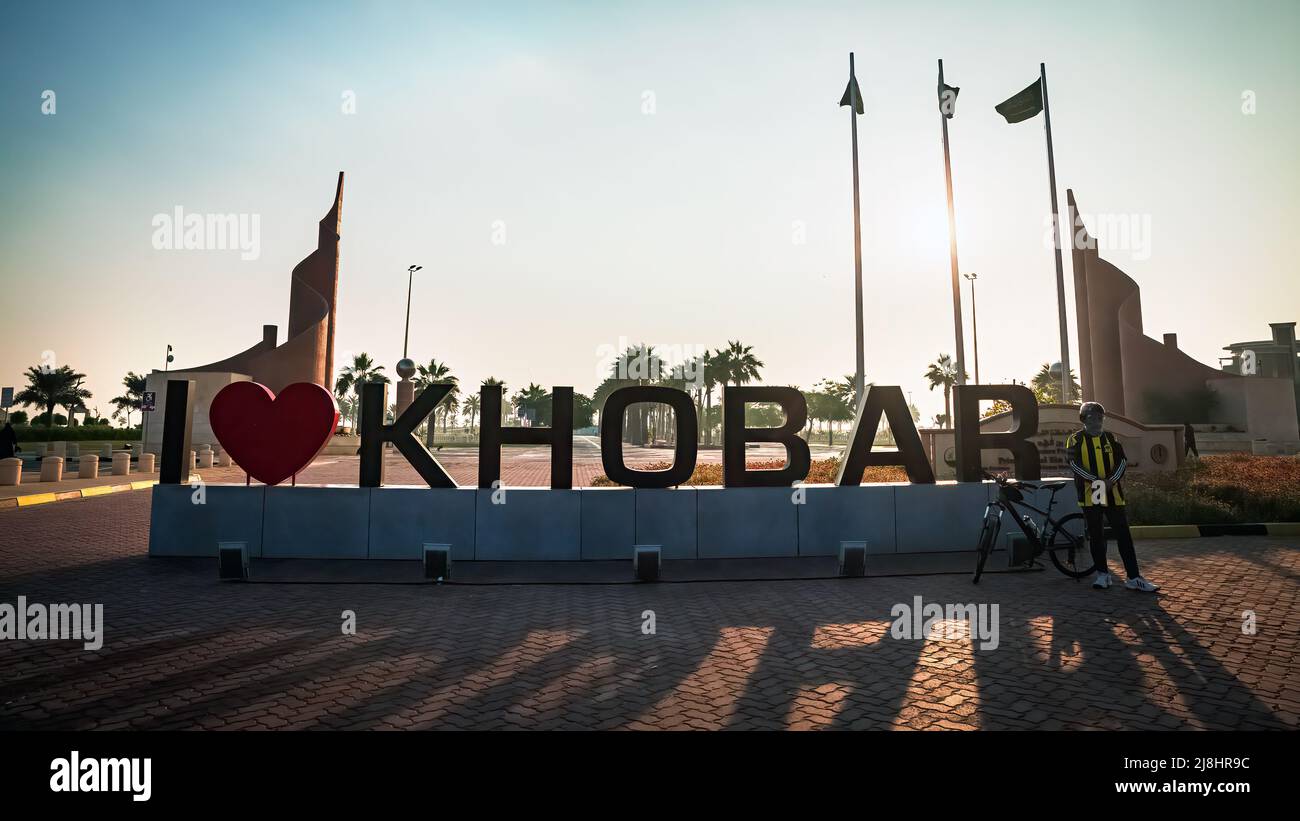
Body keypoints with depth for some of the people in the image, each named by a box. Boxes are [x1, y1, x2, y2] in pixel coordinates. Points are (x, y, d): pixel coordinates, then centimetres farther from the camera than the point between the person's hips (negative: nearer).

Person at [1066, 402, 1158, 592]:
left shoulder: (1111, 438, 11)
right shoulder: (1076, 439, 1)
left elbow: (1122, 461, 4)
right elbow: (1073, 463, -10)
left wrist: (1112, 480, -13)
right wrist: (1095, 480, -20)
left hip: (1113, 493, 3)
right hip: (1090, 494, -3)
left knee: (1123, 534, 1)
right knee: (1096, 535, 6)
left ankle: (1134, 578, 4)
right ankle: (1102, 574, 17)